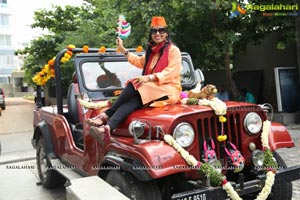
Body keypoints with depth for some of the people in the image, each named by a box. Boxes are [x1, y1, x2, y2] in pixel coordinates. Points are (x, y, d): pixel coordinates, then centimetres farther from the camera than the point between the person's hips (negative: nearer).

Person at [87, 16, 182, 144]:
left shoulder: (173, 50, 1)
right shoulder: (151, 50, 23)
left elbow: (172, 72, -13)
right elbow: (140, 62, 40)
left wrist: (149, 77, -25)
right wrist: (123, 50, 36)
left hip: (169, 90, -5)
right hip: (151, 88, 5)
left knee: (134, 86, -29)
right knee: (134, 100, -29)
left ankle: (105, 116, -24)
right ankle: (107, 128, -50)